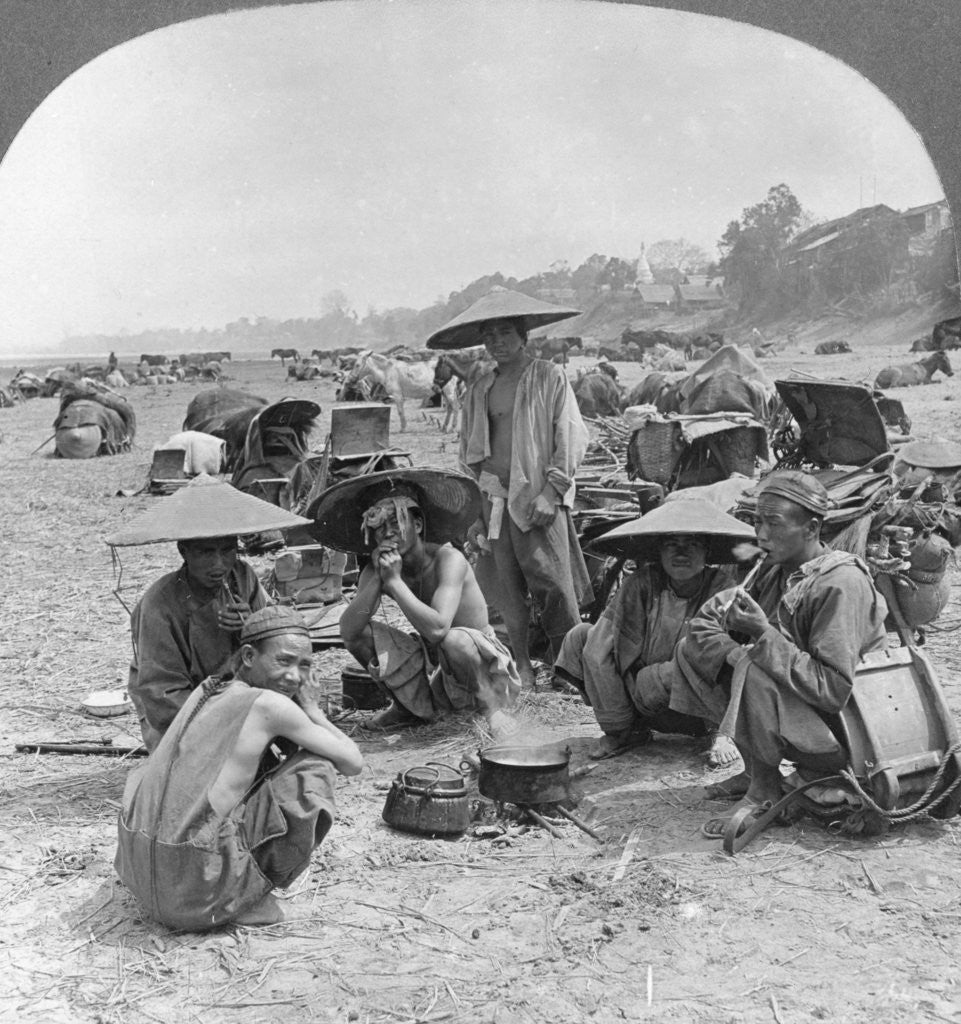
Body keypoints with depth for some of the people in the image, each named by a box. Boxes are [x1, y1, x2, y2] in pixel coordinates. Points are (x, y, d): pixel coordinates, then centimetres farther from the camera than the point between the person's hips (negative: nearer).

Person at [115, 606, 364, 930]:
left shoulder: (206, 690, 11)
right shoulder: (269, 704, -11)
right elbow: (353, 763, -4)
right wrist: (309, 706, 7)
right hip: (197, 889, -8)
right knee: (314, 769, 0)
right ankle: (246, 895, 4)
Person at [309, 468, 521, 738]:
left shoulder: (448, 559, -23)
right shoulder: (376, 569, -6)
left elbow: (437, 629, -38)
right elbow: (348, 629, -19)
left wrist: (393, 581, -32)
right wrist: (377, 579, -27)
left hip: (482, 663, -6)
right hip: (432, 668, 6)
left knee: (454, 639, -38)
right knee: (361, 632, -9)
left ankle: (491, 708, -8)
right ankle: (407, 708, 11)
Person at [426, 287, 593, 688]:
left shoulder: (550, 377, 1)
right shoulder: (478, 391, 15)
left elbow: (572, 437, -4)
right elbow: (467, 452, 18)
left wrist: (552, 489, -12)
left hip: (538, 499, -4)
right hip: (493, 500, 5)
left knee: (553, 584, -7)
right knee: (506, 589, 5)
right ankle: (522, 666, 16)